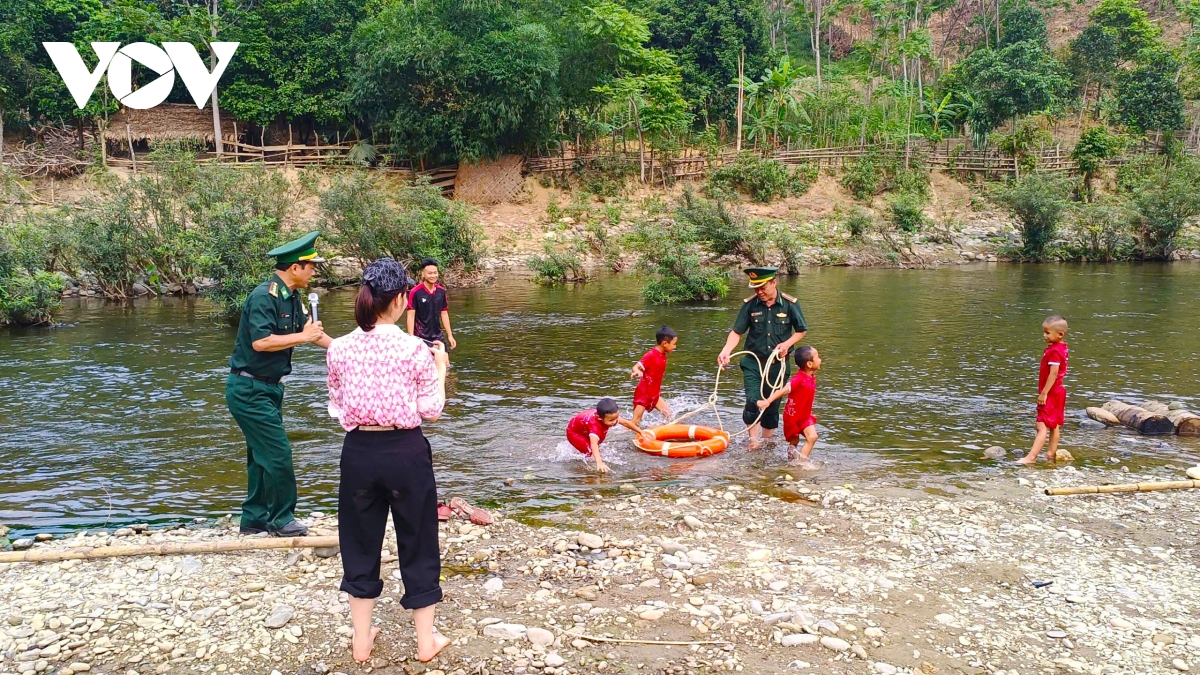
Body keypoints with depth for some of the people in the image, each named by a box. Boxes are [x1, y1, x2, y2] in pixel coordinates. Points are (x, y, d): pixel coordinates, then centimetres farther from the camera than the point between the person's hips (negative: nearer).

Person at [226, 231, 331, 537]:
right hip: (249, 389, -10)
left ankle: (255, 519, 24)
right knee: (277, 453, -6)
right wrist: (303, 337, -21)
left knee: (262, 454, 14)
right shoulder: (263, 296, -20)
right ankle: (281, 519, 8)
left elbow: (311, 330, 20)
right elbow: (260, 341, -29)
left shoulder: (292, 298, 8)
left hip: (267, 388, 10)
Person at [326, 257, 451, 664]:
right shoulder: (415, 349, -12)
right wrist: (440, 369, 8)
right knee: (417, 544, 14)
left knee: (360, 543, 19)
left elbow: (338, 405, 7)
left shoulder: (340, 349, -4)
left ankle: (361, 640, 29)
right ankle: (426, 641, 25)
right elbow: (431, 411, -6)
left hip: (359, 452, 3)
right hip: (405, 452, -2)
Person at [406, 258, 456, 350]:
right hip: (420, 338, -5)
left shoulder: (441, 291, 3)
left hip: (438, 337, 5)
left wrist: (450, 335, 9)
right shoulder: (415, 292, -12)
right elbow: (411, 316, -11)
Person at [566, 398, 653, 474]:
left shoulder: (611, 416, -27)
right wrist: (599, 462, -76)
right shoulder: (595, 425, -48)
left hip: (586, 430, 7)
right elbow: (593, 444, -62)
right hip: (574, 433, -7)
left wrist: (641, 432, -2)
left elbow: (625, 422, -9)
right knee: (591, 452, -17)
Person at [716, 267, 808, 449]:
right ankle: (754, 443, -2)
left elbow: (801, 331, 4)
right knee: (753, 403, -15)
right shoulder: (750, 304, -6)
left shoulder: (790, 304, -7)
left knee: (772, 406, 10)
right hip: (753, 362, 0)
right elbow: (737, 332, -3)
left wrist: (786, 344, -13)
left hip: (778, 364, 0)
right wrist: (726, 351, -20)